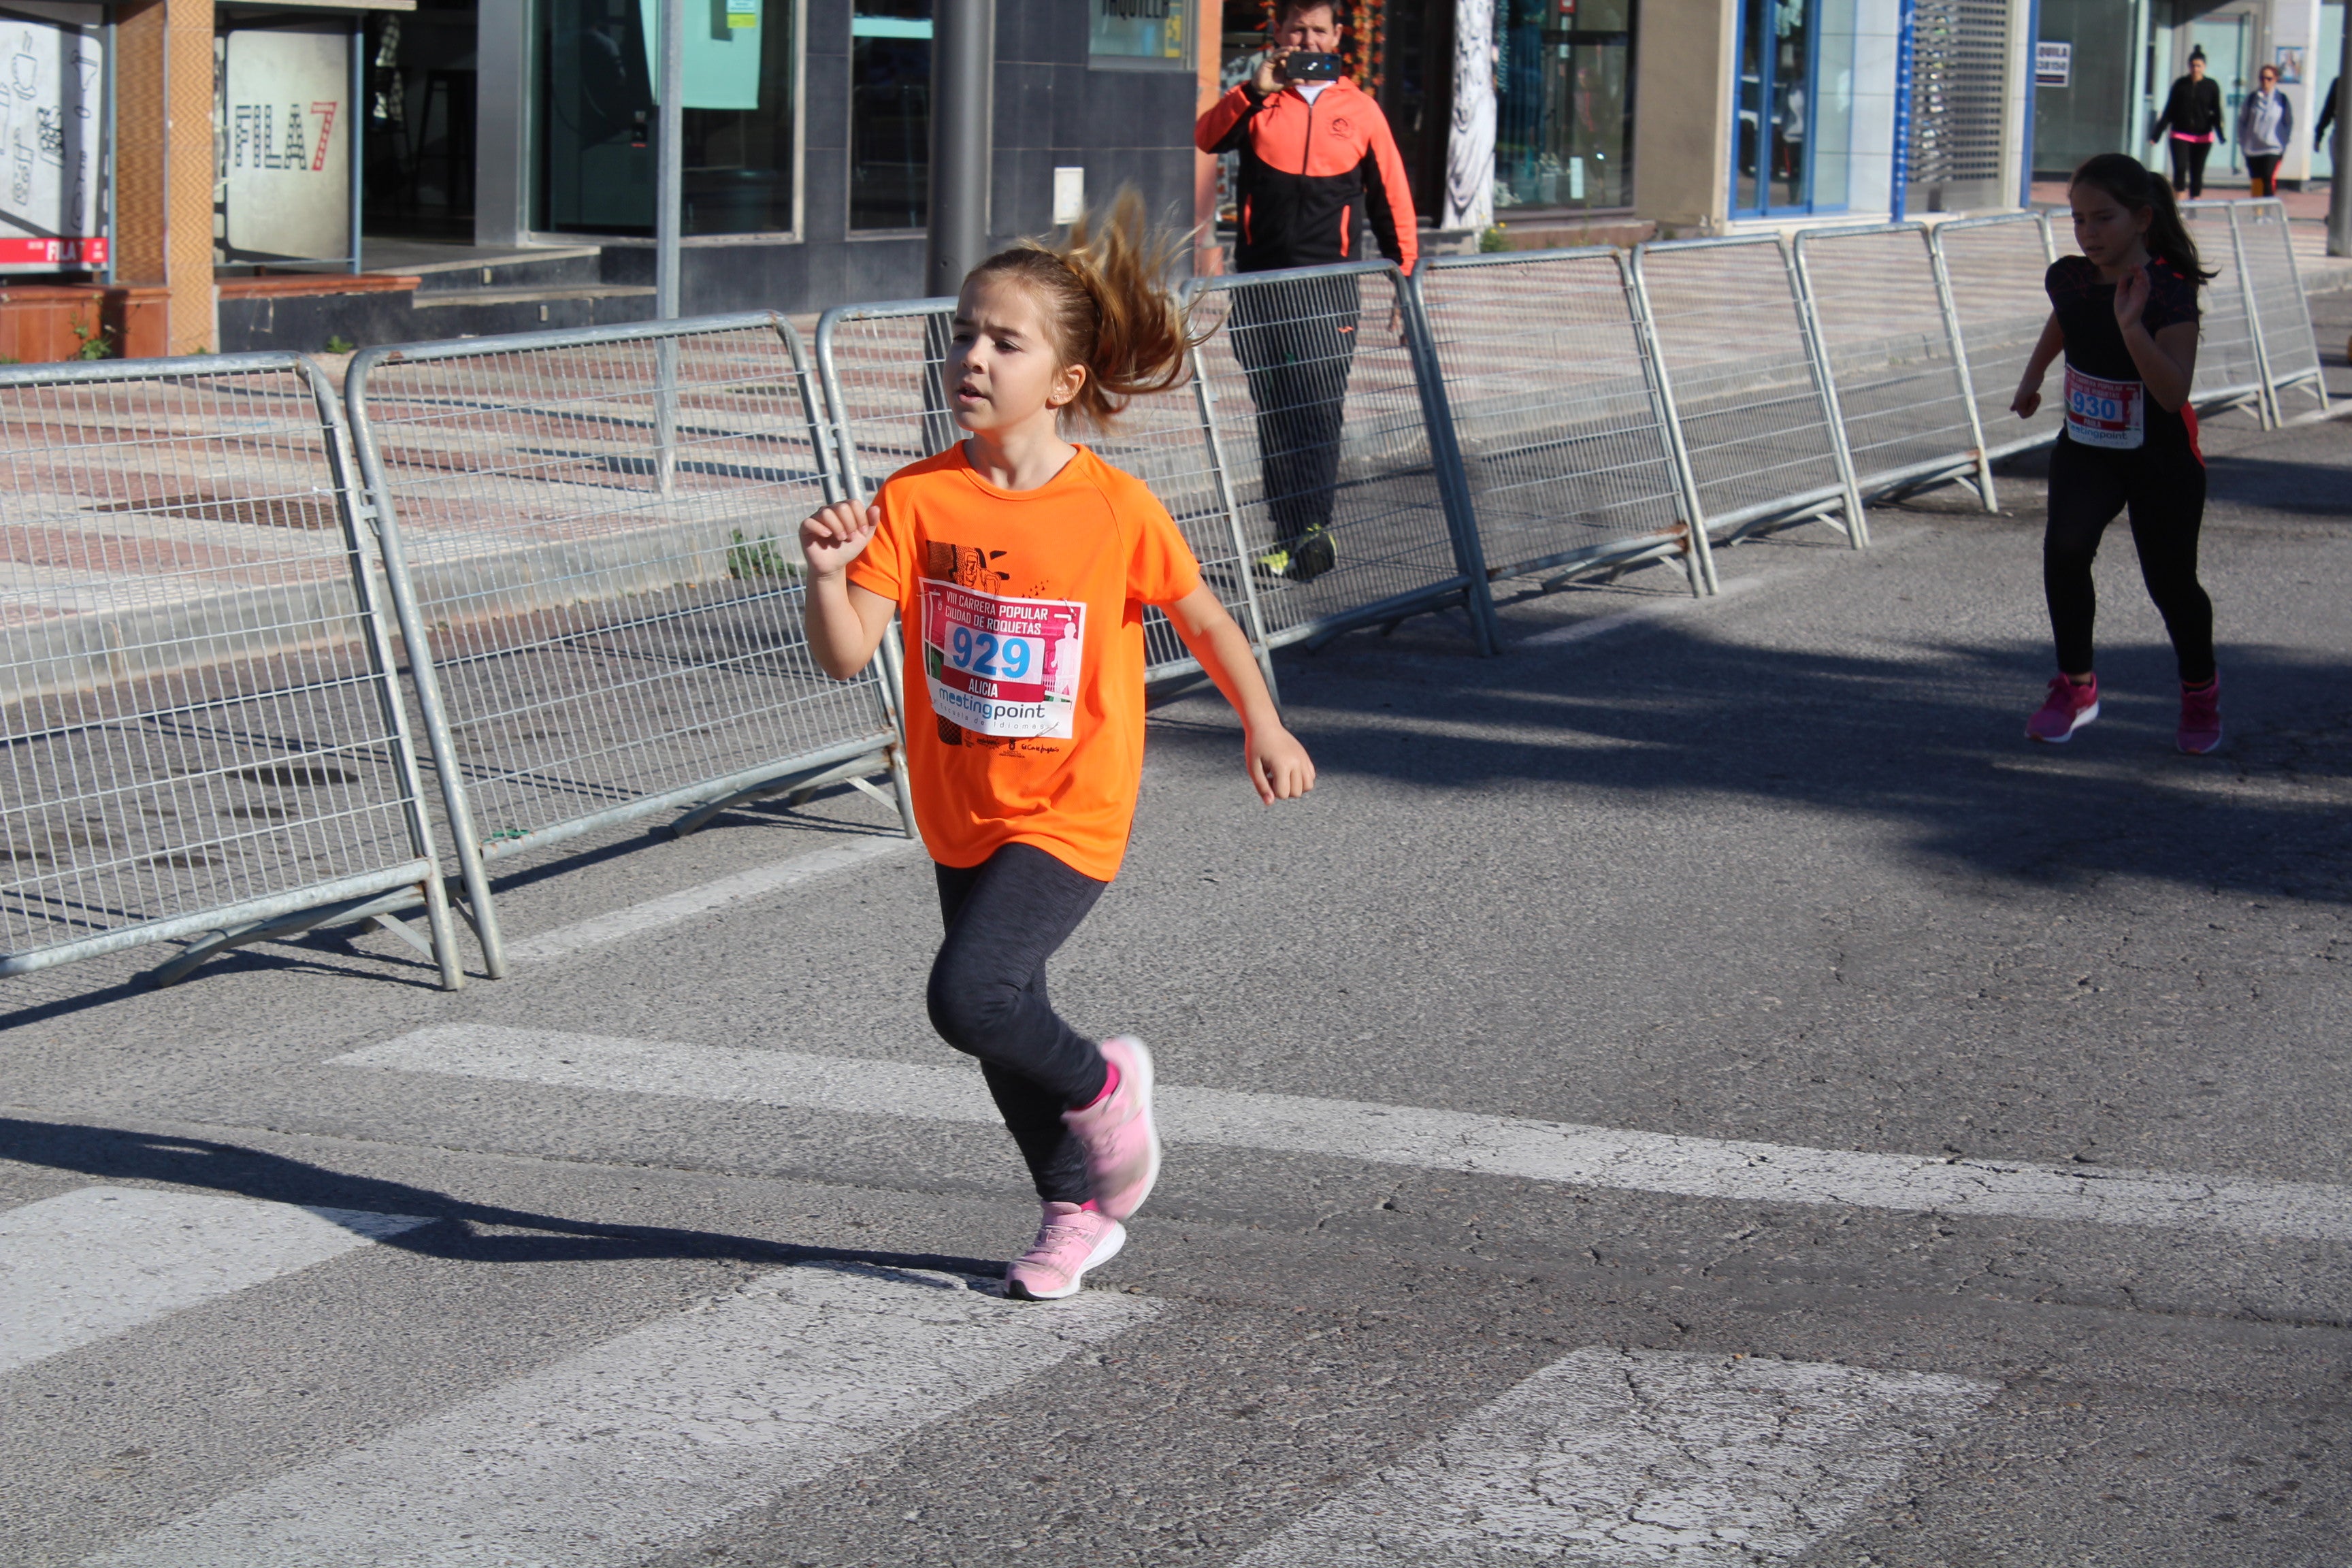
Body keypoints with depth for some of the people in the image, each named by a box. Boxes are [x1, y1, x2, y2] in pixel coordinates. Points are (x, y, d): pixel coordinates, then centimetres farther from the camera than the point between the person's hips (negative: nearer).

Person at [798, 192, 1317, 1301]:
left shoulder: (1116, 509, -12)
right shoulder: (917, 500, -7)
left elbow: (1202, 619, 4)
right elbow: (845, 654, -13)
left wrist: (1263, 726, 7)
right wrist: (828, 574, -31)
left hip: (1070, 813, -4)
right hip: (961, 815, 5)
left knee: (970, 994, -22)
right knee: (1001, 1028, 17)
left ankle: (1102, 1084, 8)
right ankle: (1079, 1209, 40)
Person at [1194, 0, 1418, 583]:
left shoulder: (1360, 110, 10)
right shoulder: (1258, 103, 11)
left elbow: (1392, 202, 13)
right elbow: (1207, 137, -8)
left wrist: (1404, 279, 10)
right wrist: (1256, 91, -19)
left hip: (1330, 284, -2)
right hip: (1260, 285, 2)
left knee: (1320, 409, -14)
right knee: (1274, 416, 3)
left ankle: (1314, 528, -23)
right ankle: (1288, 536, 6)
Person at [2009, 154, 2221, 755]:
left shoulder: (2168, 292, -23)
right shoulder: (2069, 278, -6)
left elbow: (2174, 394, -34)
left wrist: (2131, 325, -42)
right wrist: (2034, 374, 25)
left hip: (2161, 460, -4)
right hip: (2085, 449, 4)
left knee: (2170, 582, 4)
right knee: (2064, 547, -21)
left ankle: (2200, 692, 33)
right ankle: (2076, 684, -4)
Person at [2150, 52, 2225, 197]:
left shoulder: (2212, 87, 2)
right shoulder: (2180, 85, 3)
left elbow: (2216, 113, -1)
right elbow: (2169, 111, 6)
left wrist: (2220, 133, -16)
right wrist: (2156, 134, 3)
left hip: (2203, 137, 0)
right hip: (2180, 135, 0)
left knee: (2197, 172, 5)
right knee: (2180, 168, -15)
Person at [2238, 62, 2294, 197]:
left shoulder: (2282, 100, 2)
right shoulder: (2251, 98, 6)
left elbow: (2289, 124, 8)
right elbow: (2242, 121, 11)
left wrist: (2283, 144, 0)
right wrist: (2243, 143, 4)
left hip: (2273, 149, -3)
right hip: (2252, 149, 3)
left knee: (2269, 180, -17)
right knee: (2256, 183, 6)